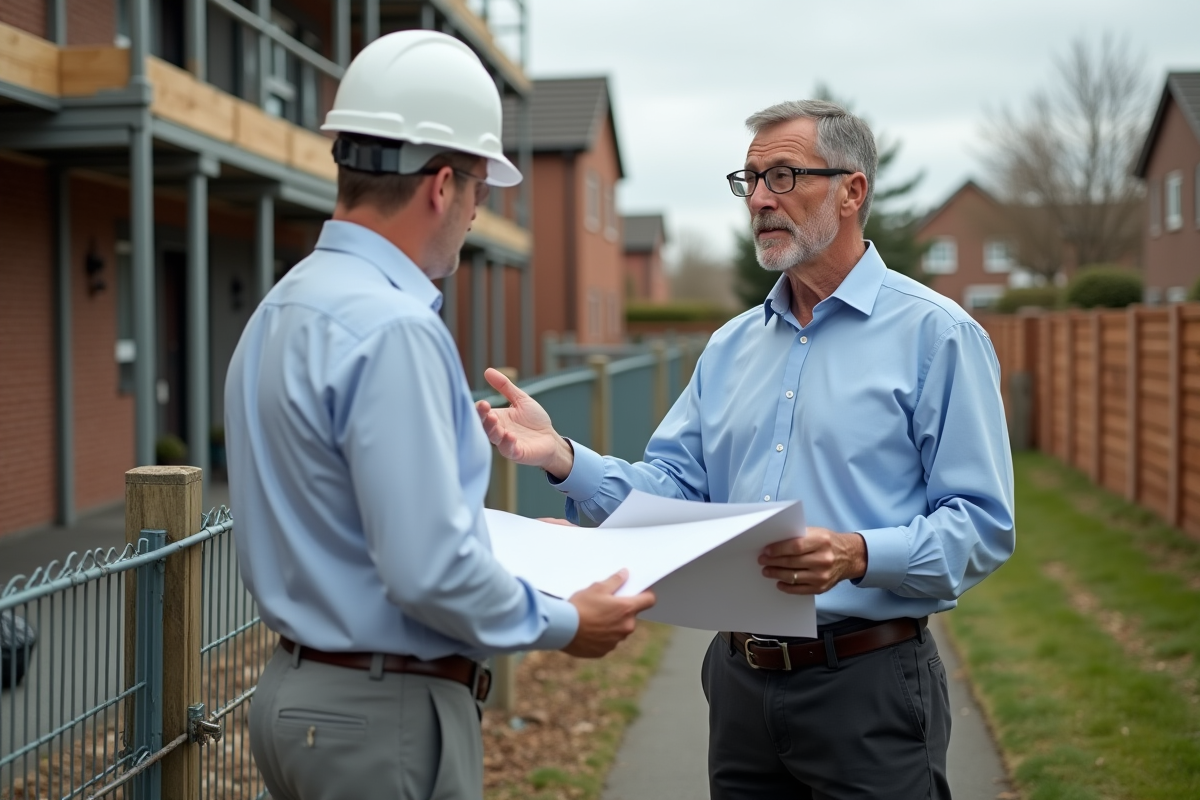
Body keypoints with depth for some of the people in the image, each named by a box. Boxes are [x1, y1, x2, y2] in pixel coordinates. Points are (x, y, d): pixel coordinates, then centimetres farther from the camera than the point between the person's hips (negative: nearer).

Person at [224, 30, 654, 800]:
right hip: (386, 710, -9)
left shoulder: (281, 309, 8)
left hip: (300, 688, 9)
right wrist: (564, 624, -10)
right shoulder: (392, 329, -22)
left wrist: (498, 532, 23)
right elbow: (429, 570, -26)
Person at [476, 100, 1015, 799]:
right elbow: (673, 492, 8)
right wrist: (564, 458, -7)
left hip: (867, 687, -5)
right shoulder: (731, 347, 13)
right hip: (741, 681, 5)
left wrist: (859, 555, -27)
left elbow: (983, 527, -11)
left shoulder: (935, 334, -6)